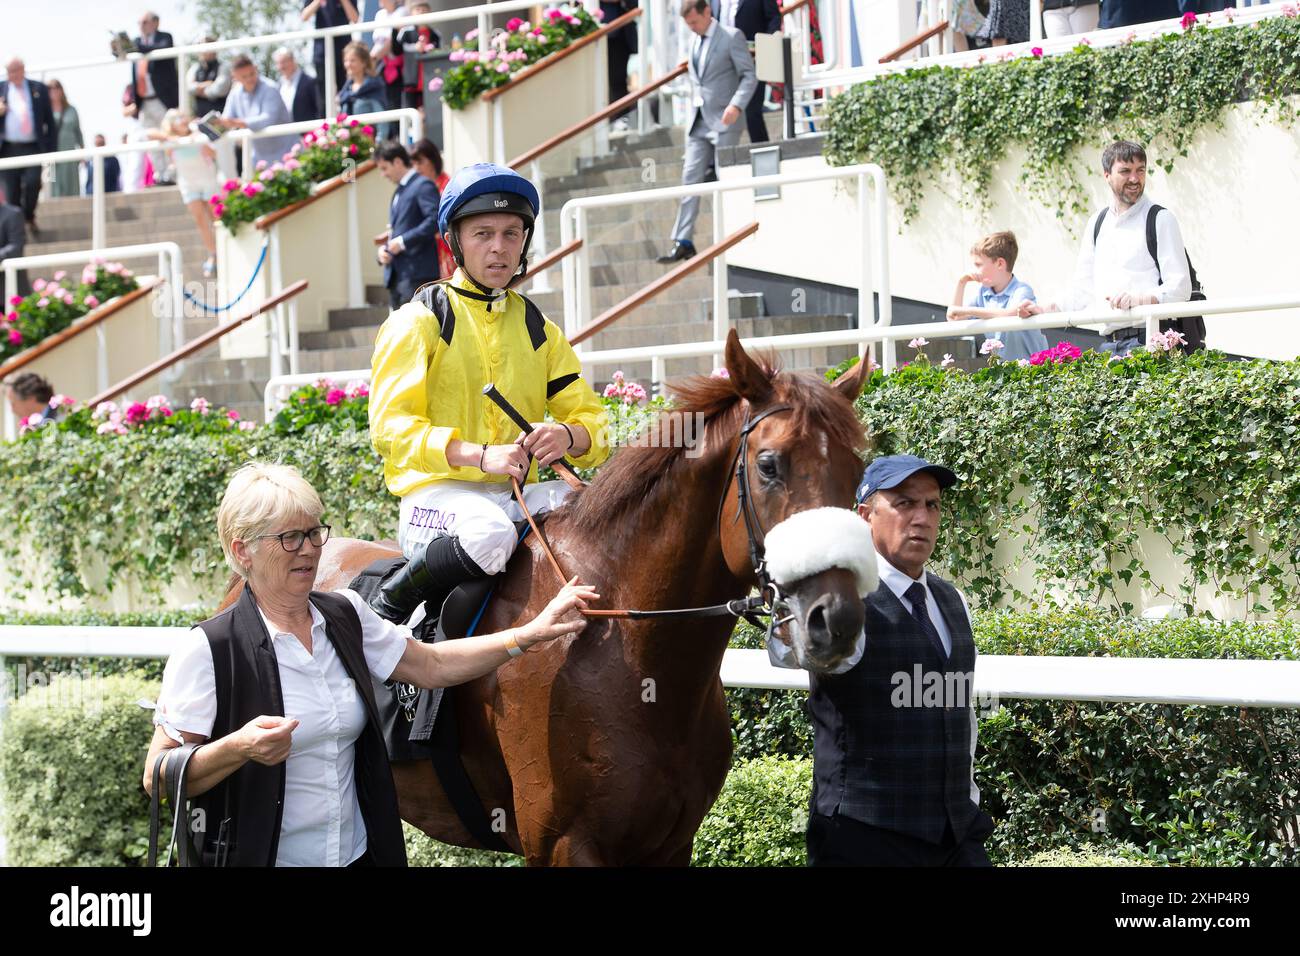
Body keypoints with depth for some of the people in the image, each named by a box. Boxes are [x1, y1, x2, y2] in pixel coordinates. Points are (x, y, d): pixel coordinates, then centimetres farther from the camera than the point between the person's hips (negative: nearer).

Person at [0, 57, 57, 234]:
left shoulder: (39, 89, 7)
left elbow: (49, 119, 8)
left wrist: (50, 147, 2)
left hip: (33, 147, -1)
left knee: (32, 182, -19)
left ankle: (29, 217, 5)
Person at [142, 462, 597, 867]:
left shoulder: (346, 616, 4)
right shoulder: (208, 649, -14)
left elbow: (432, 665, 14)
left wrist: (532, 632, 8)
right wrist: (238, 748, -31)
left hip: (357, 853, 5)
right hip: (258, 857, -5)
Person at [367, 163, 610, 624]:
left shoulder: (538, 329, 17)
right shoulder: (418, 321, -1)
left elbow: (591, 419, 14)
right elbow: (391, 428, -11)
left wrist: (568, 436, -13)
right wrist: (481, 455, -25)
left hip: (521, 492, 5)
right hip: (438, 493, -5)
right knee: (490, 534, -38)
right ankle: (390, 604, -14)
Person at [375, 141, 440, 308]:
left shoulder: (423, 186, -6)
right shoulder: (398, 192, 23)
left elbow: (435, 220, -19)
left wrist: (402, 242, -18)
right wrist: (383, 250, 6)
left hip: (417, 274, -9)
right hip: (396, 276, 9)